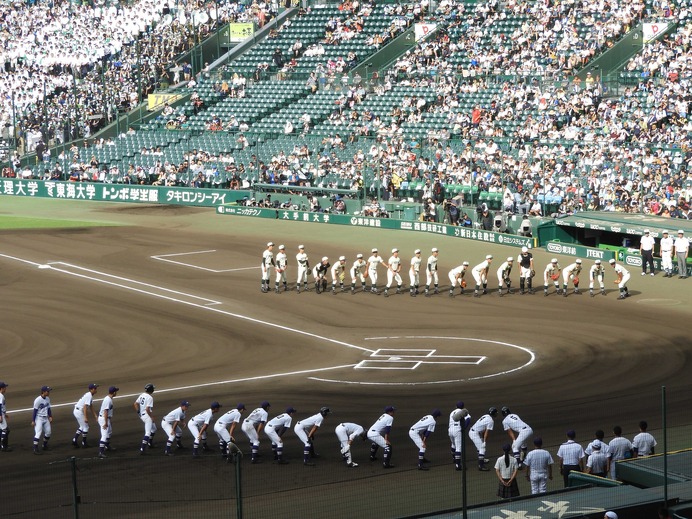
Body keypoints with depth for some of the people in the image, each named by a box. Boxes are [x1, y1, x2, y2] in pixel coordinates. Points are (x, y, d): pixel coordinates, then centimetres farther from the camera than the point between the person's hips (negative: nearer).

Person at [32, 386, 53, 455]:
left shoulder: (47, 399, 4)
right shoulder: (38, 400, -18)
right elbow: (35, 410, -16)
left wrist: (50, 417, 5)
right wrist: (33, 421, -16)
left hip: (46, 418, 8)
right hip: (39, 418, -8)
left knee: (48, 432, 12)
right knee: (38, 433, -13)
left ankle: (45, 445, 32)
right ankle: (35, 449, -11)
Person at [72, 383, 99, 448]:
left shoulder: (90, 395, 12)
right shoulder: (89, 396, -19)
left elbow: (91, 406, 22)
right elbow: (85, 407, -25)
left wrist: (95, 415, 26)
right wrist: (86, 418, -26)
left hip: (76, 411, 10)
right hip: (79, 412, -10)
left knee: (82, 427, 20)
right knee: (86, 427, 3)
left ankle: (74, 440, 15)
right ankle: (84, 443, 12)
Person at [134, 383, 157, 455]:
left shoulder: (142, 395, 7)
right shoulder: (150, 398, -18)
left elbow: (135, 404, 10)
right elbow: (147, 409, -24)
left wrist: (138, 412, 16)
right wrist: (152, 417, -14)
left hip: (142, 416, 9)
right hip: (147, 416, -9)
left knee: (153, 429, 28)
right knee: (148, 433, -10)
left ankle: (150, 443, 37)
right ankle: (142, 448, -17)